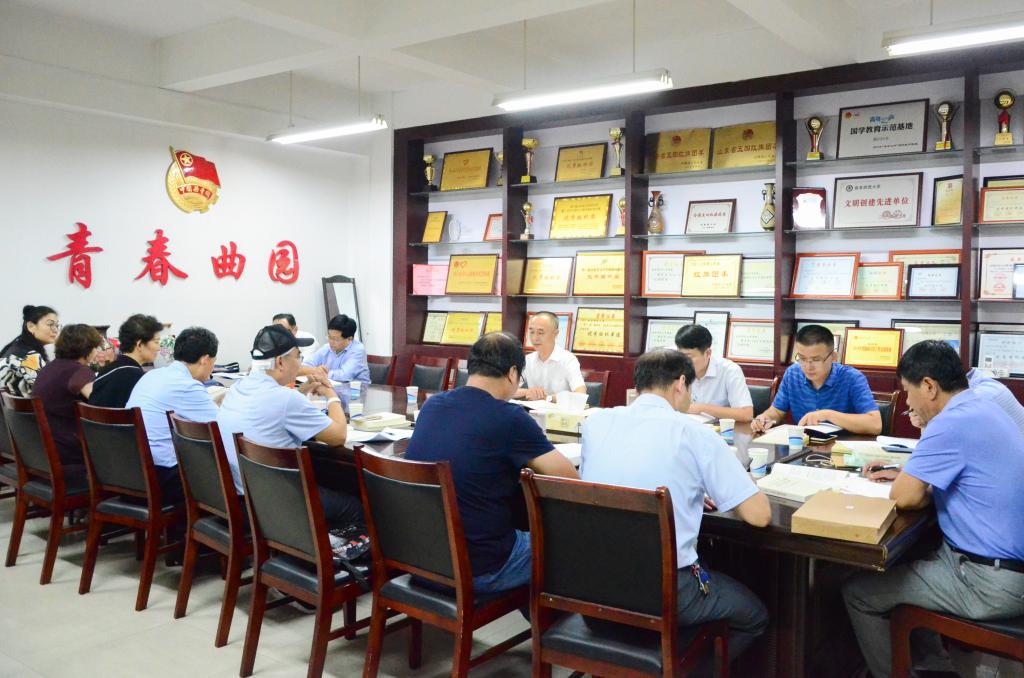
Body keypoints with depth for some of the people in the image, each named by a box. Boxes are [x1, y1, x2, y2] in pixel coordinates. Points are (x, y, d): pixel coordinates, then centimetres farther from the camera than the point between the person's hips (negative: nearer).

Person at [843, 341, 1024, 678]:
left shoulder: (953, 422, -23)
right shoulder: (981, 409, 8)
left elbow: (904, 497, -23)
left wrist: (922, 486, -1)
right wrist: (911, 473, 12)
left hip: (990, 583, -10)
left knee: (858, 593, -4)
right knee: (893, 568, 23)